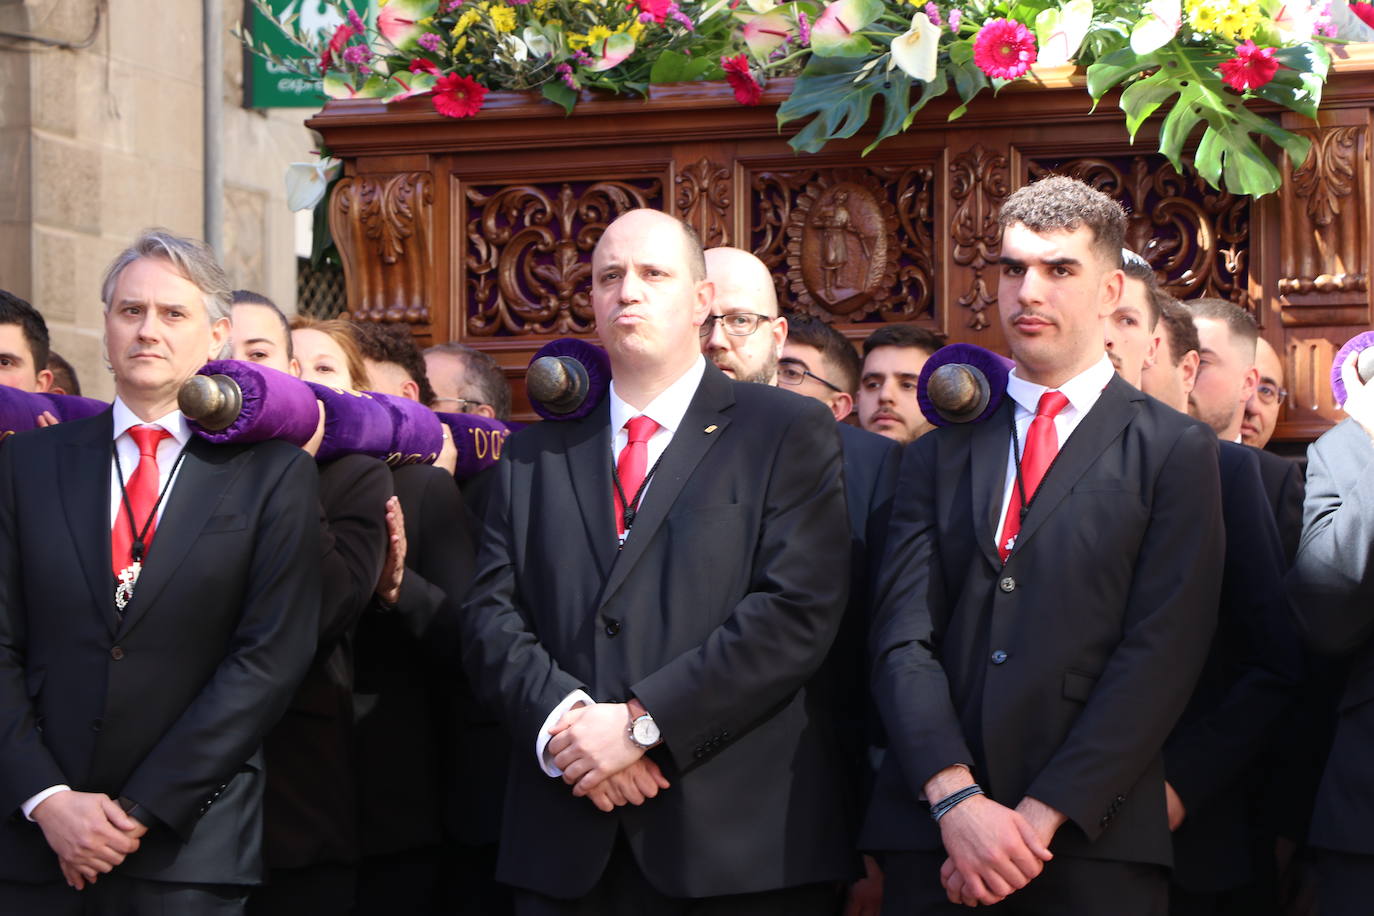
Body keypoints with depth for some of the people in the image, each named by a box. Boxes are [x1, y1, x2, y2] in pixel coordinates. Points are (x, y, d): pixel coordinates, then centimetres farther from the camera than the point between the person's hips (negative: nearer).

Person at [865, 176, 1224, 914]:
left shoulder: (1176, 452, 4)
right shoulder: (939, 455, 13)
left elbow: (1161, 654, -5)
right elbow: (902, 637, 3)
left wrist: (1043, 817, -13)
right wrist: (956, 799, -13)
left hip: (1095, 846, -2)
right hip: (935, 842, 2)